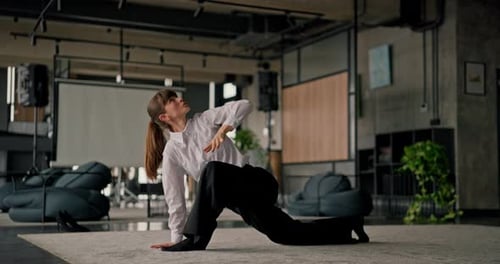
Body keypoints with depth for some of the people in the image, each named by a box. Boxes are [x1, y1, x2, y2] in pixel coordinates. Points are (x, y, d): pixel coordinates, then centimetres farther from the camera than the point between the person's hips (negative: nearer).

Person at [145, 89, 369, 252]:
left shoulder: (205, 119, 1)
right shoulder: (171, 151, 6)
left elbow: (244, 106, -9)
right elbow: (175, 197, 6)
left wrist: (223, 130, -22)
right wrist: (176, 237, 3)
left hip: (256, 182, -4)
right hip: (241, 202, 4)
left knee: (212, 169, -33)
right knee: (289, 234, 9)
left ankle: (197, 238, -24)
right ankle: (349, 224, 29)